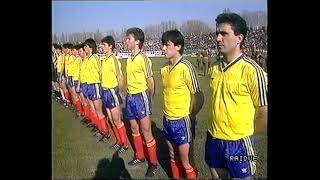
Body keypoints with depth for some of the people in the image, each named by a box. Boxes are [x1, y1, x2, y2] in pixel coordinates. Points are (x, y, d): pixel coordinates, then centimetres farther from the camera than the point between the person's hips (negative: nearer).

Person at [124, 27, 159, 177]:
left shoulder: (143, 59, -15)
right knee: (134, 129, 18)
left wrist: (150, 102, -9)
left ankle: (153, 163, 16)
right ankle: (139, 156, 37)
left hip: (140, 97, -8)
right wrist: (128, 95, 16)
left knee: (146, 132, 0)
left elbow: (151, 82, -12)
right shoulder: (129, 60, 9)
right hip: (130, 97, 8)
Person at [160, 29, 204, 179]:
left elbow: (199, 97, -11)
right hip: (168, 120, 6)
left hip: (182, 122, -6)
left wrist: (190, 115, 0)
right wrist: (167, 112, 11)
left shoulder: (186, 67, -17)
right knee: (173, 158, 20)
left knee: (186, 163, 7)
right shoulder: (164, 68, 3)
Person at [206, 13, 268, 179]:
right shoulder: (214, 68, 1)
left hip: (238, 143, -5)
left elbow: (264, 114, -12)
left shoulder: (252, 71, -18)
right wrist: (217, 128, 11)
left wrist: (244, 134, 0)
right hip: (213, 138, 6)